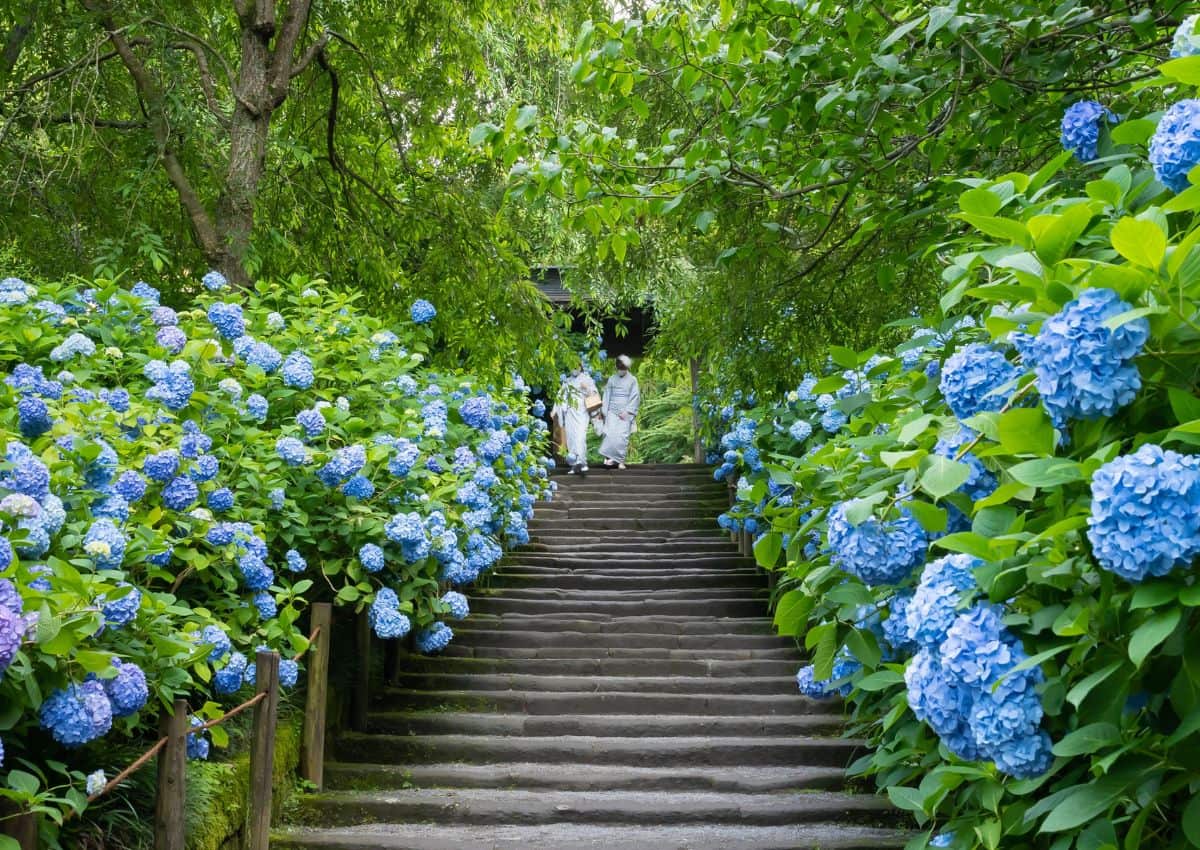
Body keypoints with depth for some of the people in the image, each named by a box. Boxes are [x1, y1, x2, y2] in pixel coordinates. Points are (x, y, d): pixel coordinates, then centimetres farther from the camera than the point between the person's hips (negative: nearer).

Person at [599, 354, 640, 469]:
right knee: (610, 434, -13)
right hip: (612, 412, 2)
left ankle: (620, 461, -2)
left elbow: (635, 398, 0)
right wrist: (604, 412, 4)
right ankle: (610, 458, -14)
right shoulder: (612, 380, 11)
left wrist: (627, 411, -9)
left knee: (622, 436, -7)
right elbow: (607, 396, 12)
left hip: (625, 413, -2)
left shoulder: (632, 380, 4)